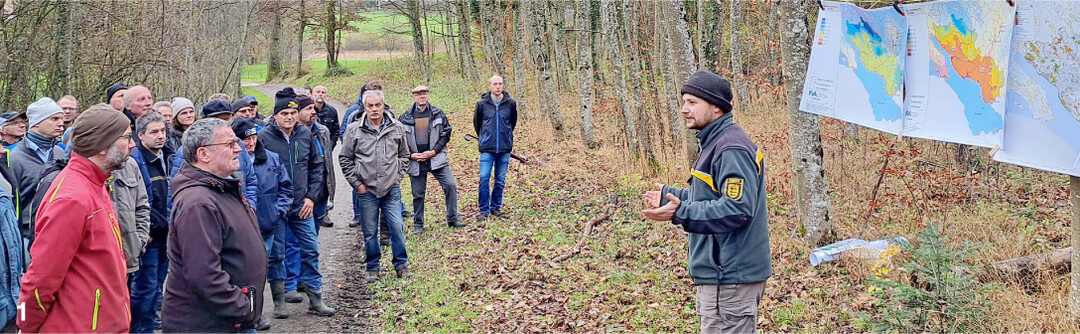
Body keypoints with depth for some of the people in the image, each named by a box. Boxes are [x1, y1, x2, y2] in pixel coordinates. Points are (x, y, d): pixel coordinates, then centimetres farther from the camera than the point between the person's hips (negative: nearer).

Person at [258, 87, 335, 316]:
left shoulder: (305, 135, 3)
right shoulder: (264, 137, -10)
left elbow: (316, 166, 12)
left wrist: (311, 197, 3)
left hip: (302, 205, 4)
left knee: (311, 249, 6)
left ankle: (315, 299, 16)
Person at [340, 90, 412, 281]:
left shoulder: (396, 128, 4)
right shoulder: (354, 131, -2)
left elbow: (404, 155, 16)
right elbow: (345, 159, 4)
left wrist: (399, 176, 7)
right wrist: (356, 183, 0)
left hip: (392, 188, 1)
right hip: (367, 190, -1)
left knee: (397, 227, -1)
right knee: (370, 232, 5)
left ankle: (401, 265, 12)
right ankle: (373, 268, 18)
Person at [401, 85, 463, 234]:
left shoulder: (438, 114, 4)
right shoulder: (405, 117, 4)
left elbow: (446, 134, 4)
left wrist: (434, 151, -8)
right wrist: (411, 155, -7)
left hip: (436, 159, 0)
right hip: (415, 161, 0)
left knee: (450, 185, -12)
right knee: (418, 194, 5)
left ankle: (452, 219, 1)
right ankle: (418, 225, 20)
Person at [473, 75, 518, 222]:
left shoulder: (511, 103, 0)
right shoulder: (482, 104, -2)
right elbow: (476, 123, 14)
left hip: (505, 149, 2)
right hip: (487, 149, -1)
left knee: (501, 181, 7)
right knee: (484, 179, -8)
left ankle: (496, 207, 22)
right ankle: (484, 210, 3)